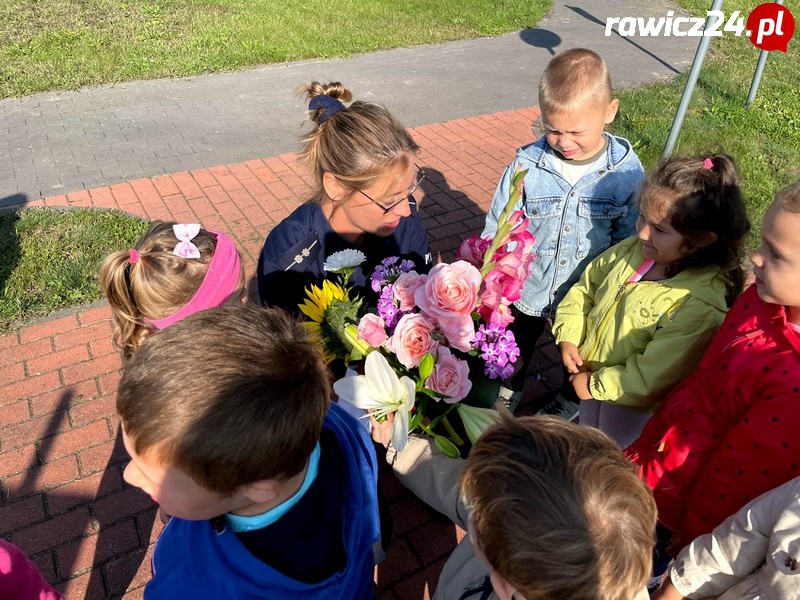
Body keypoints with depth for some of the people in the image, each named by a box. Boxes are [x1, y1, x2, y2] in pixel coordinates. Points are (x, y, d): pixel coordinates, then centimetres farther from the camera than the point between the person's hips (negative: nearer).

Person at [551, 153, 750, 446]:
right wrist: (569, 337, -10)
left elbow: (651, 378, -29)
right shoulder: (635, 249, -15)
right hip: (588, 372, 5)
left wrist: (594, 385, -20)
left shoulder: (700, 308, -34)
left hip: (630, 403, -5)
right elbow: (586, 285, 0)